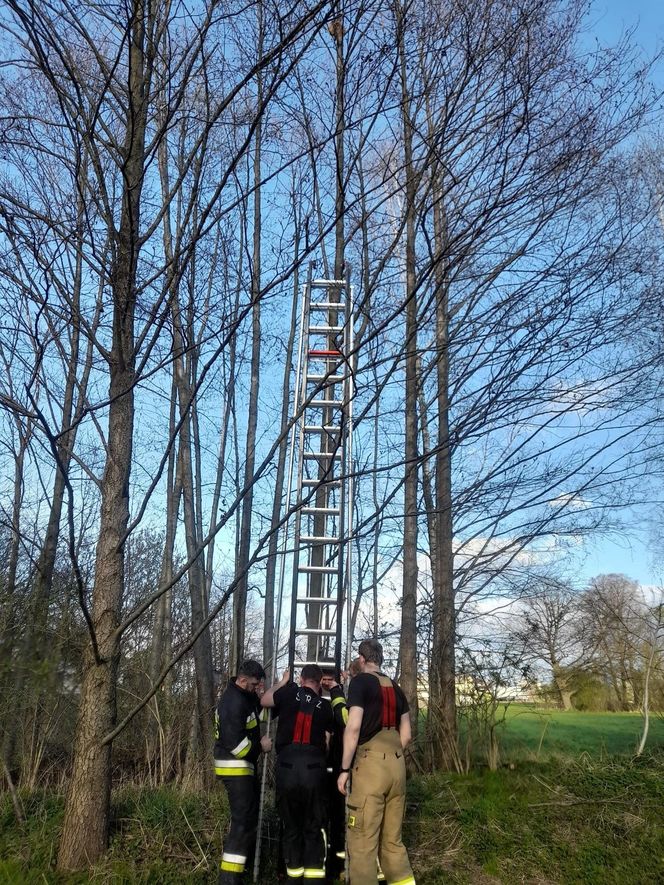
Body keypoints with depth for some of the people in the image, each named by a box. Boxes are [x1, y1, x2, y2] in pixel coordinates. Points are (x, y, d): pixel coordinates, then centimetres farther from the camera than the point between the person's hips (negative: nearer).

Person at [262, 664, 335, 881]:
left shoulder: (290, 692, 3)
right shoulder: (326, 706, 8)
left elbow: (264, 701, 20)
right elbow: (326, 743, 13)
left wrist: (282, 681, 33)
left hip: (287, 765, 0)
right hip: (313, 767, 0)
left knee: (291, 825, 15)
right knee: (314, 827, 11)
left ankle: (294, 874, 21)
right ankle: (313, 875, 7)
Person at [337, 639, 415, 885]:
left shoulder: (360, 681, -4)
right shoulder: (396, 688, 15)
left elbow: (353, 727, -13)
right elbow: (406, 735, 16)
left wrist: (345, 769, -8)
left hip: (370, 764, -7)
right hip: (397, 765, 7)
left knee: (362, 840, -1)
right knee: (393, 839, 16)